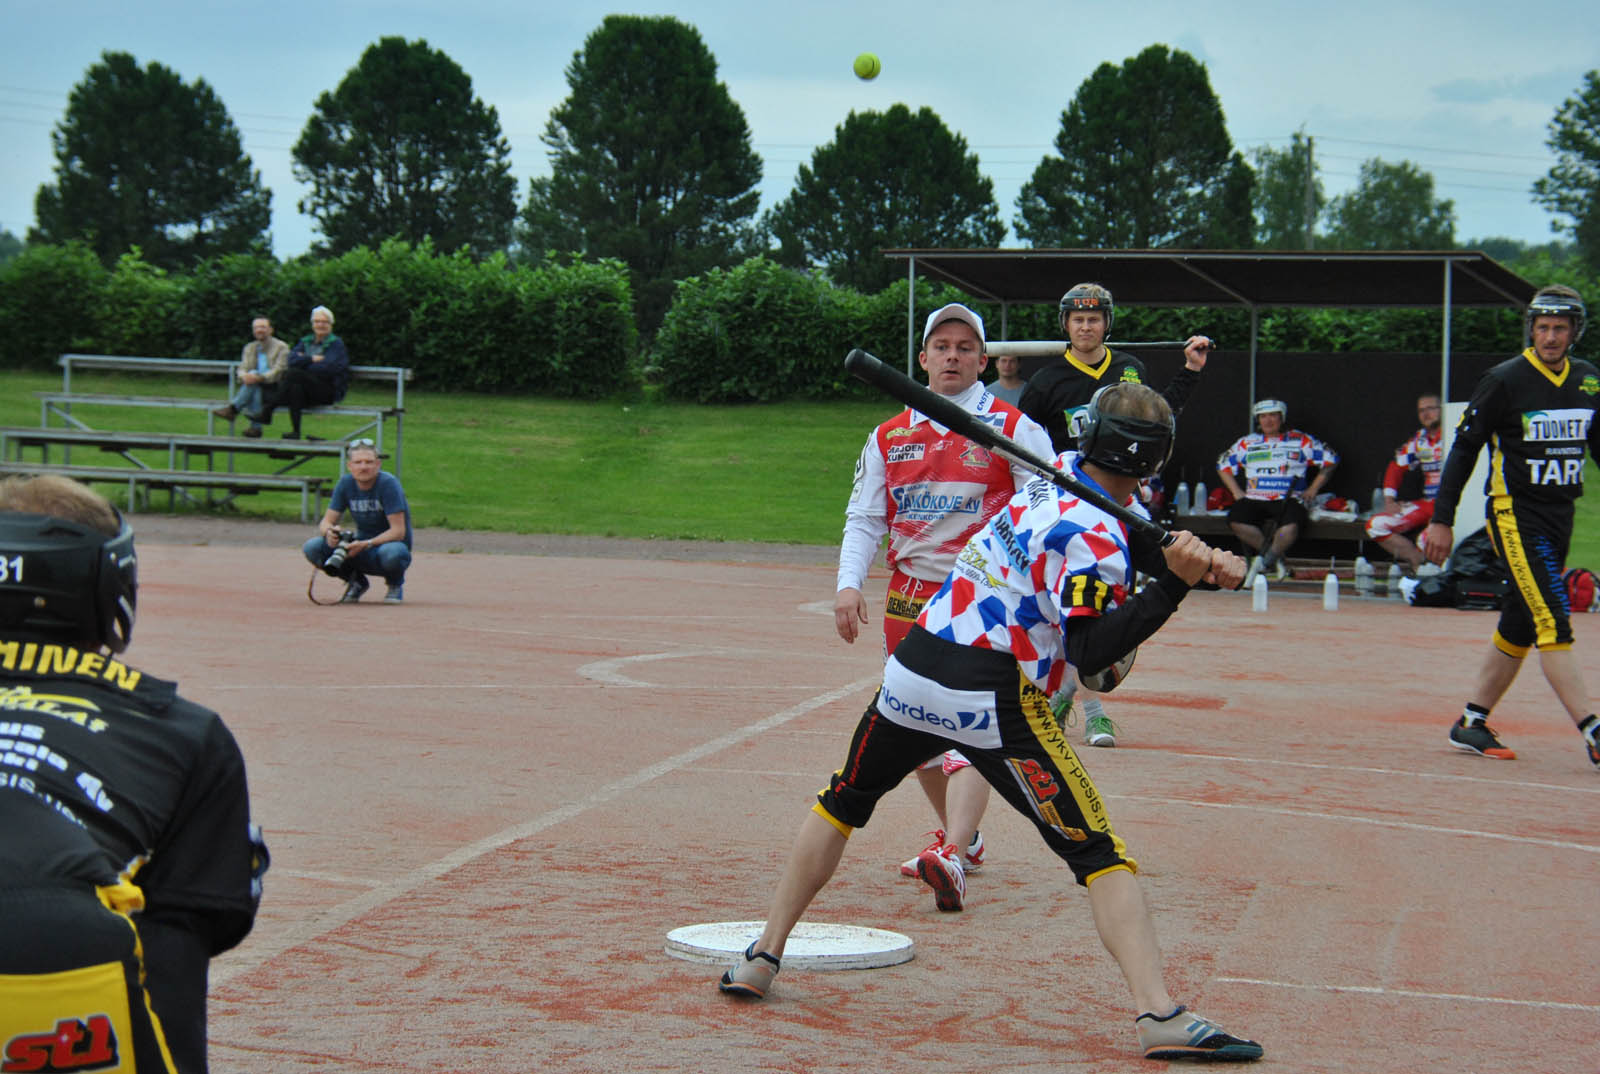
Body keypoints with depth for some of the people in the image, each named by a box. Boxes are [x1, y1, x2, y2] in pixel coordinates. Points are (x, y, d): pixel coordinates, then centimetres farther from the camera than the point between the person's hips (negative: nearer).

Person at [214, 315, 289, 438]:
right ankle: (255, 426, -37)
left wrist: (259, 377, -29)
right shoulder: (249, 348, 19)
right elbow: (242, 368, 7)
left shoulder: (281, 347, 2)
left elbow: (278, 371, -11)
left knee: (254, 375, -31)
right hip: (255, 387, 4)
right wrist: (244, 376, -20)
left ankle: (232, 409, -34)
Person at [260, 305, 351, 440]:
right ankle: (295, 431, -30)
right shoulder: (305, 342, 20)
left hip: (328, 392, -5)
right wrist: (312, 359, -8)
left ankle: (268, 409, -24)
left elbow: (328, 368, -12)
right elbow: (292, 360, 3)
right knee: (295, 387, -32)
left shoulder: (336, 344, 3)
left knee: (293, 373, -29)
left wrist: (304, 360, -2)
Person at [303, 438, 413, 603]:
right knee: (312, 547, -17)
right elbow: (326, 521, -2)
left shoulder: (388, 483, -18)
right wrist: (329, 532, -27)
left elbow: (398, 531, -22)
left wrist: (366, 544, -33)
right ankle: (357, 582, 8)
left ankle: (396, 583, -2)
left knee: (391, 553, -41)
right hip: (361, 548, 4)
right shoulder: (346, 483, -3)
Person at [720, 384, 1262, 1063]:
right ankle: (1158, 1014, -14)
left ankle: (763, 957, 24)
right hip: (995, 701, -7)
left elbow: (1147, 539, 18)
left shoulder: (1063, 471, 10)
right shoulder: (1094, 536, -11)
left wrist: (1203, 560, 1)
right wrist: (1173, 587, -20)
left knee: (843, 802, 25)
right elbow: (1091, 653, -16)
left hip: (913, 672, 7)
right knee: (1098, 853, -3)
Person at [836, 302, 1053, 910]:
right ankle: (962, 837, 31)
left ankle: (951, 858, -29)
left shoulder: (1014, 429, -1)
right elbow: (864, 518, 11)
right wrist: (849, 582, -6)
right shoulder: (889, 437, 12)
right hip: (908, 597, 5)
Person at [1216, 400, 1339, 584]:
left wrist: (1313, 489, 6)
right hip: (1254, 498, 2)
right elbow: (1223, 465, 24)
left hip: (1288, 499, -2)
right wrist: (1236, 491, 10)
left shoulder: (1301, 441, 12)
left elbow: (1330, 460, 13)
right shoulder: (1247, 443, 19)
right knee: (1236, 521, -30)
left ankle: (1263, 562, -23)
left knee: (1290, 525, -37)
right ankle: (1275, 560, -19)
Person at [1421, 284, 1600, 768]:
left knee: (1519, 626, 10)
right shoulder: (1505, 380, -8)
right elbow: (1464, 449, -5)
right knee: (1553, 621, -14)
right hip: (1514, 514, -6)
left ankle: (1471, 723, 20)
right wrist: (1441, 519, -8)